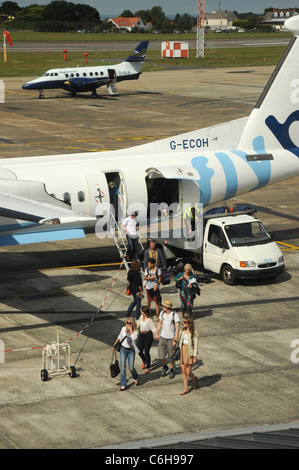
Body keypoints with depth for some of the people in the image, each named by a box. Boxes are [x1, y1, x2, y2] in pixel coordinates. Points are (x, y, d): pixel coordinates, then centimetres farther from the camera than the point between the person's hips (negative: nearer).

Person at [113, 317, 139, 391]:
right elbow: (119, 337, 16)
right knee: (123, 368, -4)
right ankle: (123, 385, 3)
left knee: (131, 368, -3)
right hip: (123, 349, 2)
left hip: (131, 351, -2)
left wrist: (130, 330, -21)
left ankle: (136, 378, 30)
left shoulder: (135, 331, -7)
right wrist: (114, 345, 21)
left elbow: (134, 338, -27)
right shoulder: (124, 328, 1)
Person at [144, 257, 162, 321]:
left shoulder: (157, 269, -8)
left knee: (156, 301, -5)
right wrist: (150, 278, -17)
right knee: (149, 300, 15)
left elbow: (159, 278, -4)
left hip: (155, 287, -3)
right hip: (149, 287, 3)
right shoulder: (147, 269, 0)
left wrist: (156, 285, -14)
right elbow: (145, 277, 4)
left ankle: (157, 315, -2)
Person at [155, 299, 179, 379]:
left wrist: (175, 339, -18)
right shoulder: (162, 313, 1)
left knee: (171, 356, 5)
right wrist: (156, 333, 10)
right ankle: (165, 367, 28)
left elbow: (177, 328, -14)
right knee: (161, 356, -1)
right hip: (162, 337, 4)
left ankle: (171, 370, 28)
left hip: (171, 339, -4)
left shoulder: (175, 315, -14)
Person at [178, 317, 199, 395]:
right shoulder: (183, 330, 4)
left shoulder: (193, 333, -14)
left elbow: (196, 345, -12)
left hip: (190, 352, -6)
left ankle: (194, 380, 32)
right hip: (183, 351, 6)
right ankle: (186, 389, 13)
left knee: (188, 372, -1)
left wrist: (195, 357, -13)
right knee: (183, 372, 6)